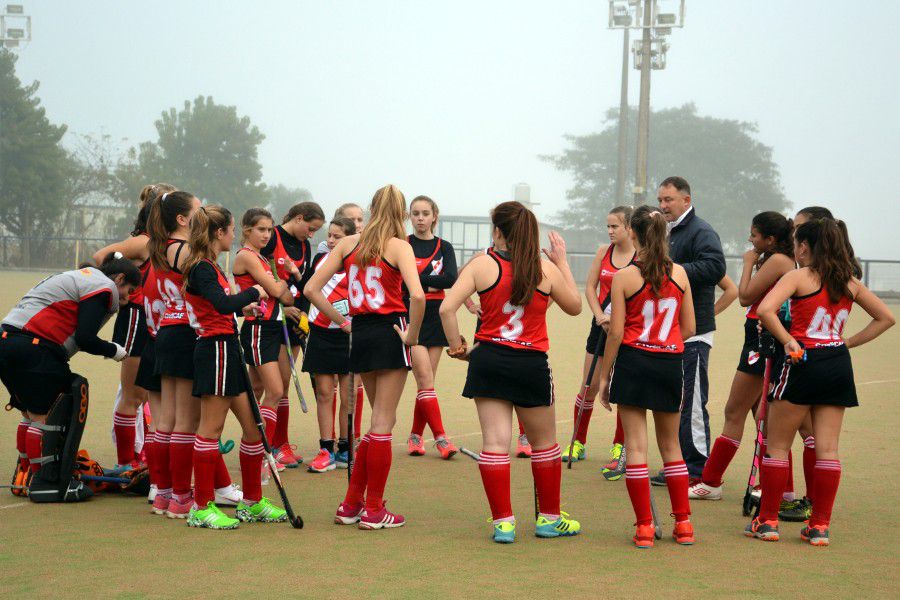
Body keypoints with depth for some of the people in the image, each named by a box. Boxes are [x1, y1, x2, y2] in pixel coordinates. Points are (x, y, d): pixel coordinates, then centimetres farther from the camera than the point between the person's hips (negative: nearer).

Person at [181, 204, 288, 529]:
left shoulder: (208, 267, 17)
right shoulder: (202, 269, -13)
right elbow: (223, 304, -27)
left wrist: (245, 306, 32)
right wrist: (254, 292, -13)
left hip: (227, 349, 10)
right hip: (215, 348, -10)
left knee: (253, 426, 11)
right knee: (211, 429, -4)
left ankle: (252, 503, 20)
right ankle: (202, 508, 2)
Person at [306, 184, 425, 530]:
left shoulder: (348, 244, 7)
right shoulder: (398, 246, -7)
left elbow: (311, 289, 3)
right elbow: (417, 295, -24)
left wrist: (341, 322, 8)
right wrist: (412, 333, -11)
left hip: (360, 333, 5)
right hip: (390, 332, -5)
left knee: (380, 419, 18)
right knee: (383, 421, 2)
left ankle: (352, 505, 17)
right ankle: (373, 511, 5)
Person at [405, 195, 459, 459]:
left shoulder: (444, 247, 7)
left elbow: (451, 279, -10)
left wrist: (417, 280, -15)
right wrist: (432, 282, -14)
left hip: (436, 317, 3)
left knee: (427, 381, 5)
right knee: (425, 378, -11)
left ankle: (415, 435, 14)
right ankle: (440, 437, -13)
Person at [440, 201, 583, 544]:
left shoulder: (482, 265, -4)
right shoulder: (547, 269, -2)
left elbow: (447, 308, -13)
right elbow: (575, 306, 15)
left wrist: (457, 347, 0)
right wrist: (562, 262, 20)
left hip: (489, 360, 0)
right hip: (532, 363, 0)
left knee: (495, 442, 2)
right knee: (544, 444, 16)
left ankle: (502, 522, -1)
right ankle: (549, 518, 26)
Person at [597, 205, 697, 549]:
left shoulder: (624, 277, -8)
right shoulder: (679, 274, 1)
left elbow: (616, 332, -8)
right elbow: (688, 329, 4)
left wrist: (604, 375, 1)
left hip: (633, 361, -3)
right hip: (671, 363, 3)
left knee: (636, 445, 2)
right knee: (670, 445, 15)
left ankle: (644, 527, 0)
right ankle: (683, 523, 15)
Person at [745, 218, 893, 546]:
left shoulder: (799, 276, -6)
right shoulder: (849, 282, 10)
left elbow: (765, 310, -22)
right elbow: (886, 317, 17)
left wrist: (789, 341, -11)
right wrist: (848, 342, 12)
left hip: (803, 362, -5)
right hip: (838, 364, 5)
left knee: (777, 447, 6)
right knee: (827, 449, 6)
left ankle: (767, 521, 9)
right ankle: (819, 526, 6)